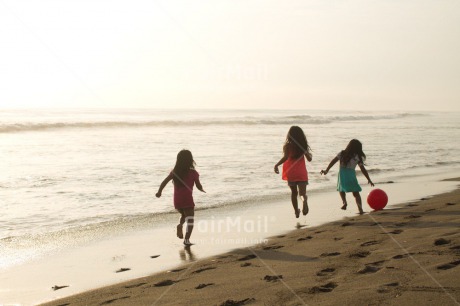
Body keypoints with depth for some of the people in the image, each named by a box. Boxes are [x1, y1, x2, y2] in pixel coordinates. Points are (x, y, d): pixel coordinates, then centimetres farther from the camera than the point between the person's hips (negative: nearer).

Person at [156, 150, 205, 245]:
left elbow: (165, 181, -5)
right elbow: (199, 187, 2)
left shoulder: (175, 172, 5)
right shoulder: (193, 173, -2)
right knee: (190, 219, 0)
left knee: (184, 215, 27)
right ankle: (187, 239, -17)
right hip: (187, 199, -4)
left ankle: (180, 225, -3)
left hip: (177, 200, 4)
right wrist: (202, 190, 22)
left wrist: (159, 191, -3)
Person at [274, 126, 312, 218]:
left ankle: (296, 211, 22)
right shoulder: (303, 145, 1)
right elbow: (309, 159, 7)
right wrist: (308, 153, 27)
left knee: (294, 192, 18)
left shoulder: (287, 146, -8)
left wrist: (276, 165, -15)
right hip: (301, 172, 1)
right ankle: (305, 201, -38)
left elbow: (285, 157, -23)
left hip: (290, 172, -1)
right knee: (302, 193, -4)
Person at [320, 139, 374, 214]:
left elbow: (333, 161, 0)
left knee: (341, 189, 23)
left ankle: (344, 201, -5)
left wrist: (327, 170, 1)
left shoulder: (342, 154, 10)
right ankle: (360, 209, -6)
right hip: (351, 174, -1)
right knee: (356, 193, 7)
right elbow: (363, 169, 7)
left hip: (342, 174, 1)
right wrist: (369, 180, 14)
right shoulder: (358, 157, 7)